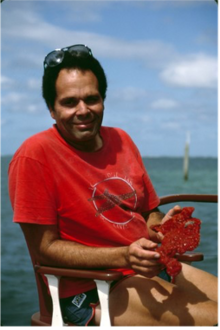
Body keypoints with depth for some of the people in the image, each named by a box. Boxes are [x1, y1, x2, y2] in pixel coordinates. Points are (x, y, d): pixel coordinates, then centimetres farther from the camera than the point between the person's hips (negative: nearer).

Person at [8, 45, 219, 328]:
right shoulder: (36, 154, -13)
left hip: (153, 270, 7)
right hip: (88, 292, -7)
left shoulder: (121, 140, 8)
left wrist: (165, 225, -7)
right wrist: (125, 256, -22)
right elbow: (44, 249, -13)